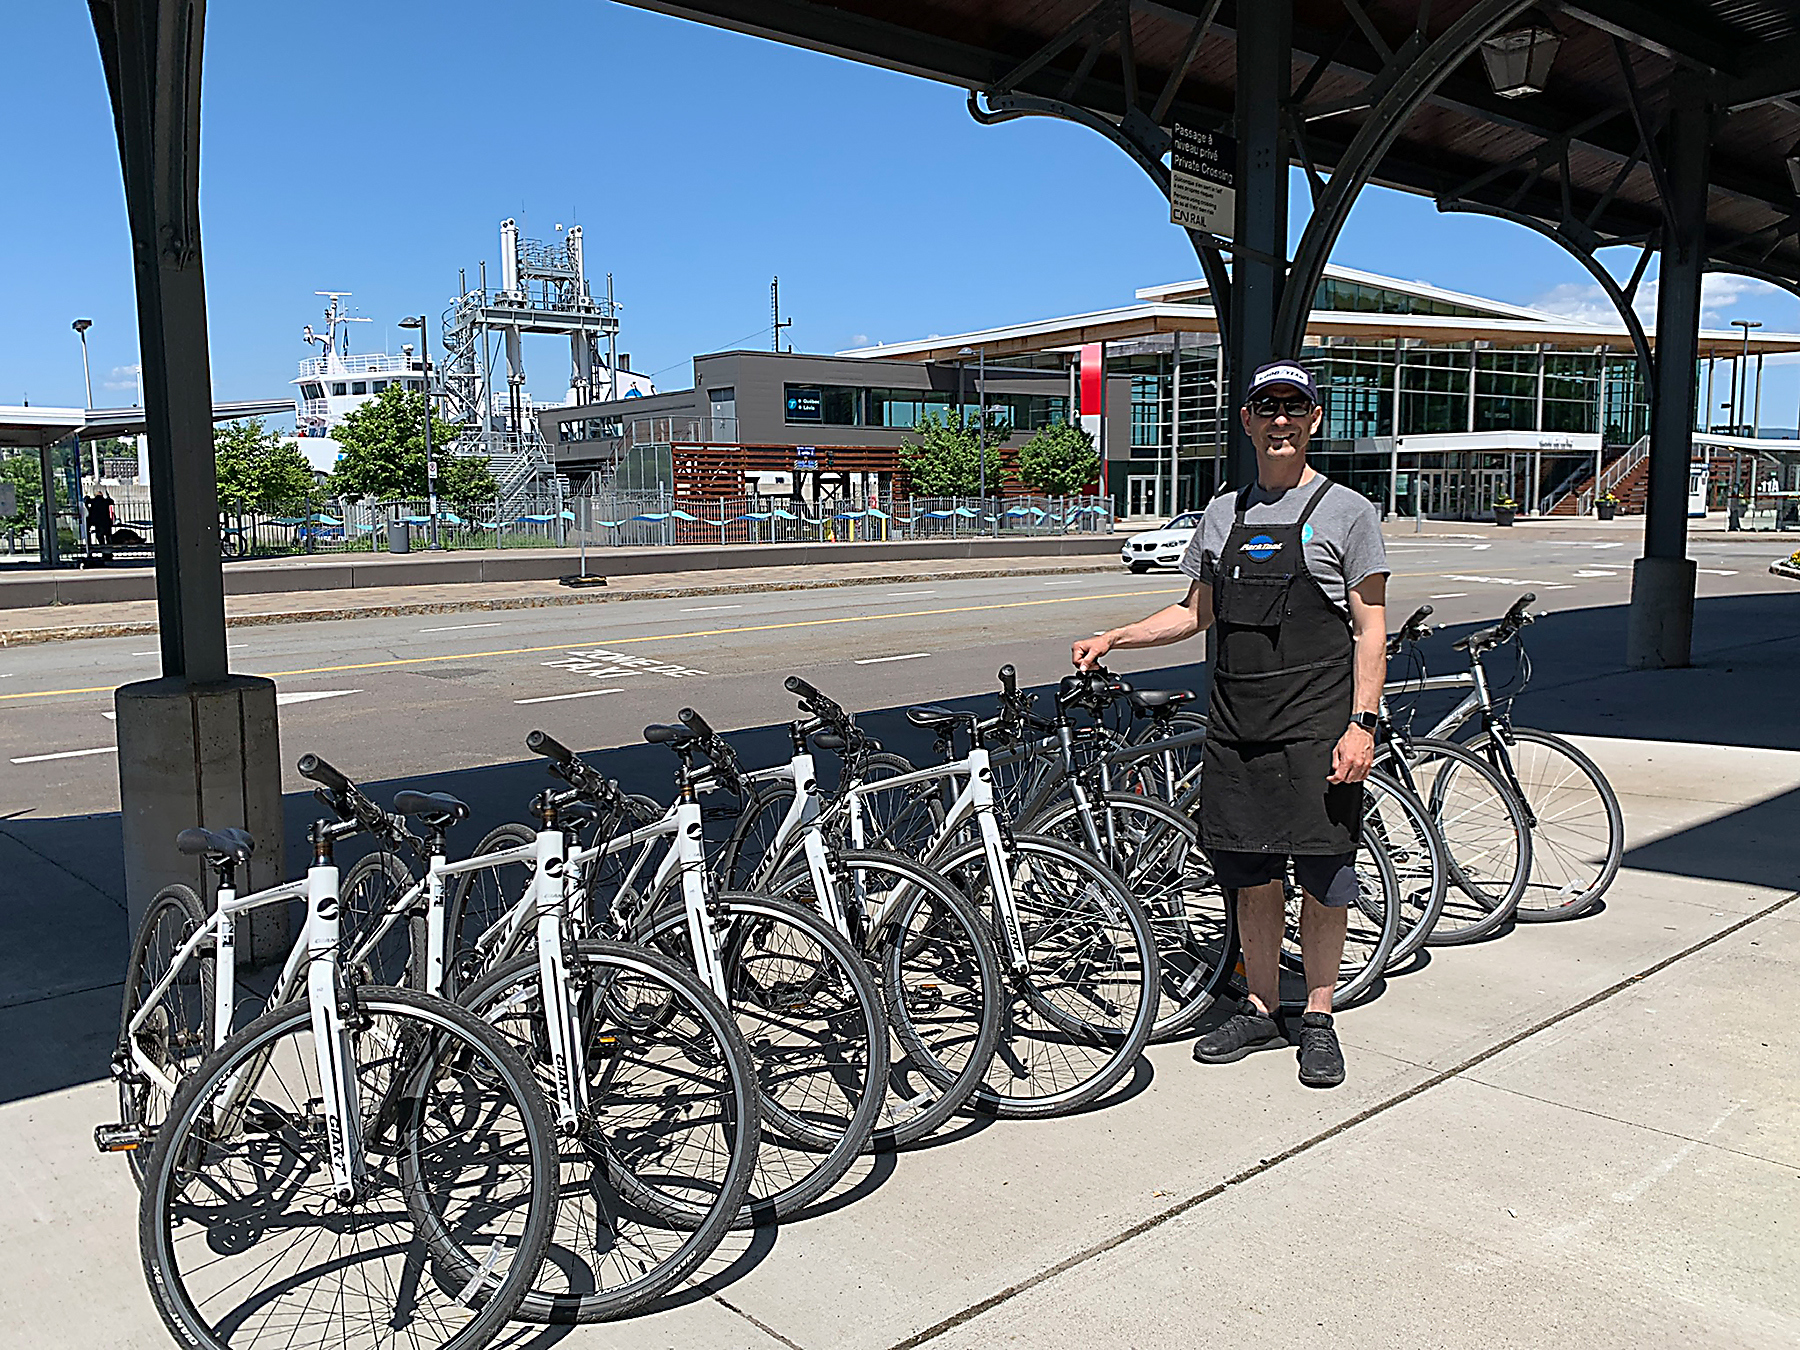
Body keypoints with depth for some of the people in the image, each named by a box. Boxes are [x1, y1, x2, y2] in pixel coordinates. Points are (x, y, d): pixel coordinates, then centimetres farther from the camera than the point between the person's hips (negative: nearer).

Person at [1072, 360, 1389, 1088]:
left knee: (1322, 878, 2)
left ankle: (1318, 1019, 17)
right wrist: (1112, 638, 9)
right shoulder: (1223, 512, 12)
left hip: (1316, 730, -4)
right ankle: (1261, 1010, 24)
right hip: (1235, 727, 4)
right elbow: (1199, 611, 19)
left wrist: (1362, 723, -13)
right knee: (1250, 876, 10)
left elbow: (1370, 629, -4)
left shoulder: (1345, 511, -1)